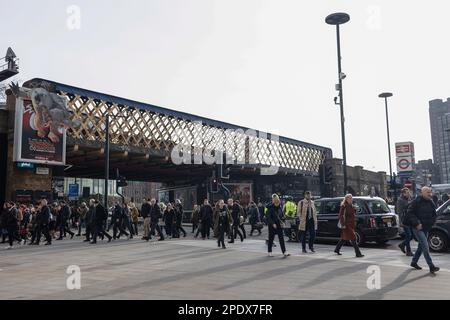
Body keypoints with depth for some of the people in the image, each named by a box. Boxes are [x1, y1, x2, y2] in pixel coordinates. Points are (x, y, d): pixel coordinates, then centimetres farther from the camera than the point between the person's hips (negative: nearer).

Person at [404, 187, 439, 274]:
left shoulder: (431, 203, 8)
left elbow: (434, 215, 18)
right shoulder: (416, 202, -12)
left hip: (426, 228, 7)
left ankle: (414, 262, 29)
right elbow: (410, 213, -15)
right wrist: (417, 223, -20)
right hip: (417, 227, -7)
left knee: (421, 245, 14)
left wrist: (430, 223, 3)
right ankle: (431, 266, -10)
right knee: (425, 246, -12)